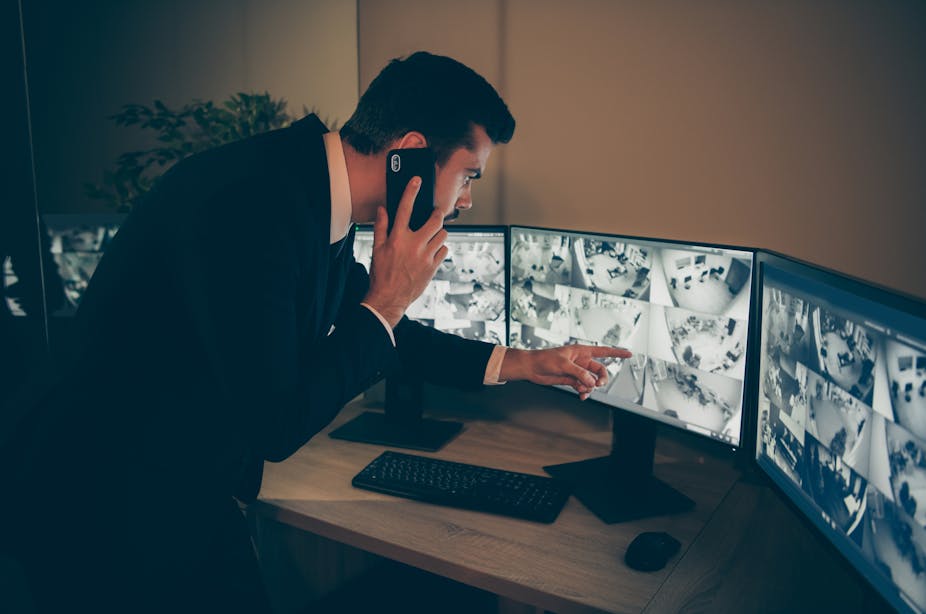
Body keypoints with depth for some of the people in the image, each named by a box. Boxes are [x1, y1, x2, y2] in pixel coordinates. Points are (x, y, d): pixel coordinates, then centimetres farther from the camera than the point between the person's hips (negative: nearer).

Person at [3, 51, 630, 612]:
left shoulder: (318, 198, -1)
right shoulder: (248, 203, -31)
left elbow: (372, 333, 13)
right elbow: (278, 426, -28)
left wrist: (521, 363, 14)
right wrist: (386, 299, -19)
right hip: (112, 517, -8)